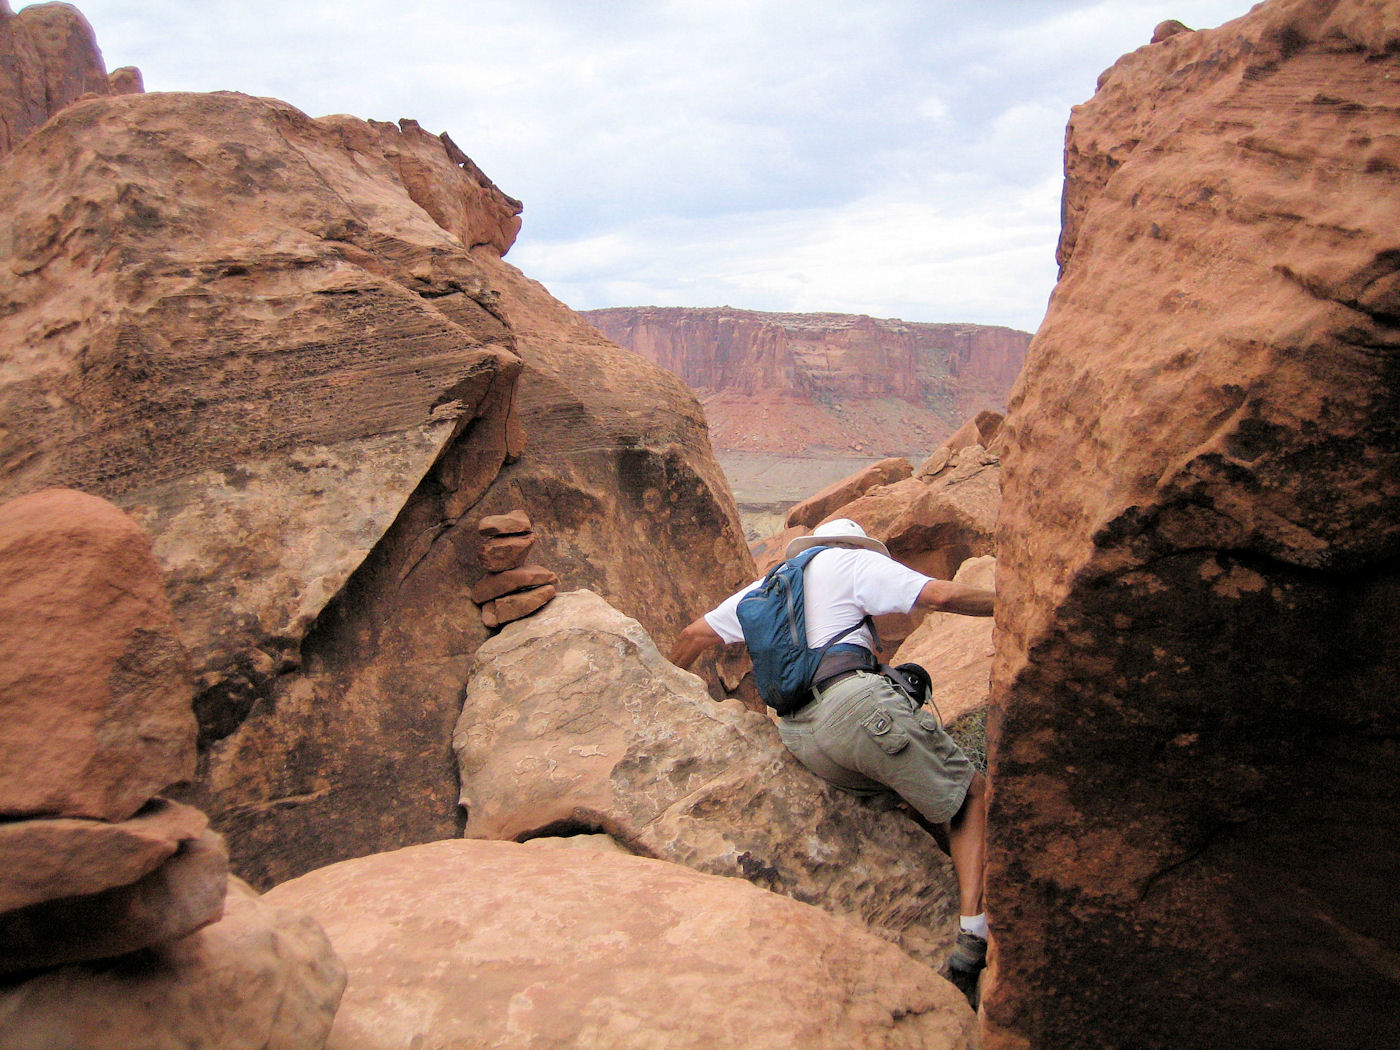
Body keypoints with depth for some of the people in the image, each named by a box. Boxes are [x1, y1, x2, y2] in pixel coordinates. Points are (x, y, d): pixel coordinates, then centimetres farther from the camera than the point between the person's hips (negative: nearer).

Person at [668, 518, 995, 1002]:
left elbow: (695, 634, 39)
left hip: (802, 741, 6)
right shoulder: (853, 561, 12)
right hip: (860, 705, -6)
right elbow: (941, 594, 0)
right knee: (973, 794, 6)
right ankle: (972, 939, -9)